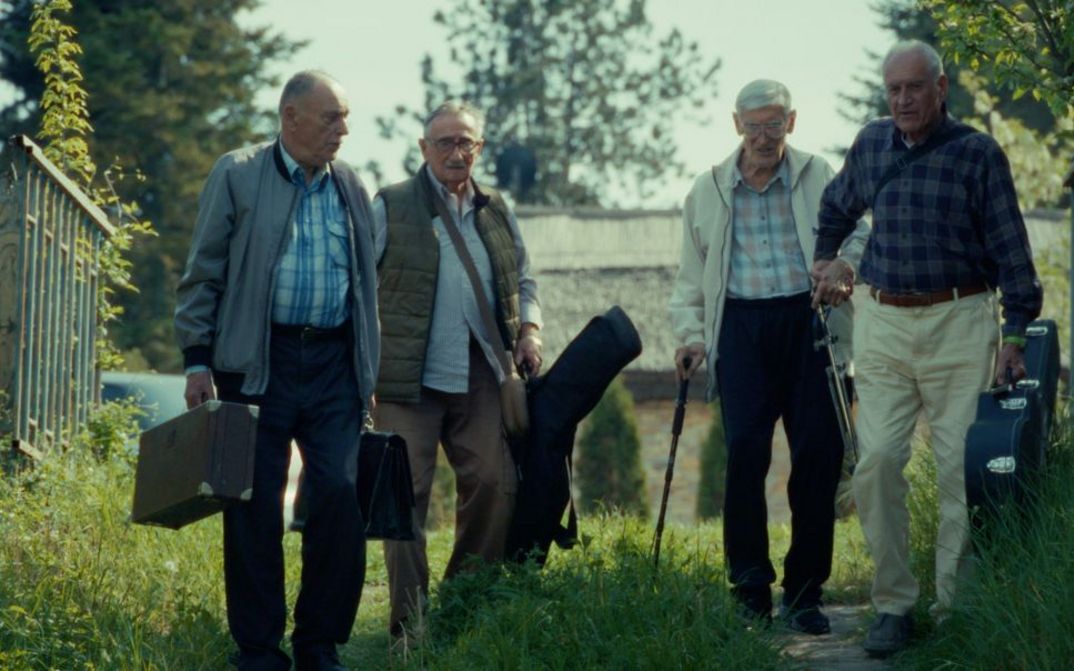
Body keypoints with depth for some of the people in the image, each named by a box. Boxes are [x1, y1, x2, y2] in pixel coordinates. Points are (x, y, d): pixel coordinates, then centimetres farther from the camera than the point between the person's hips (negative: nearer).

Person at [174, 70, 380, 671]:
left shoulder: (351, 187, 14)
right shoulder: (237, 175, 2)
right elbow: (203, 274, 2)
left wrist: (370, 373, 15)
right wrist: (198, 360, -5)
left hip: (334, 363, 3)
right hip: (257, 364, -3)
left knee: (340, 498, -6)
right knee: (257, 508, 0)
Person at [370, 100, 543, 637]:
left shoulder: (496, 212, 16)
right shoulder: (391, 207, 3)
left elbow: (523, 281, 26)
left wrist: (529, 329, 7)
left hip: (479, 378, 4)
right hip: (409, 378, -4)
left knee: (494, 483, -2)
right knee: (407, 493, -4)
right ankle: (409, 620, 2)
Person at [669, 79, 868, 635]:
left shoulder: (819, 177, 10)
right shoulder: (709, 191, 15)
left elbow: (858, 232, 6)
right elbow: (692, 275, 19)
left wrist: (847, 261, -17)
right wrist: (690, 334, 6)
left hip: (808, 320, 0)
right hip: (742, 325, 0)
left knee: (818, 454, -4)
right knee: (745, 450, -12)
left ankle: (804, 593, 6)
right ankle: (750, 586, -2)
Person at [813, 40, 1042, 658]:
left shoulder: (978, 154, -2)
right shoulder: (871, 145, 10)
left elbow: (1010, 247, -2)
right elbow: (837, 208, 31)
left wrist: (1017, 330, -7)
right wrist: (824, 260, 27)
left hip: (958, 322, -3)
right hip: (884, 324, 4)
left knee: (961, 465, -5)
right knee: (878, 461, -5)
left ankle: (955, 608, 1)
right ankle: (894, 604, 2)